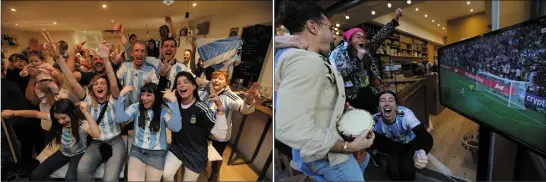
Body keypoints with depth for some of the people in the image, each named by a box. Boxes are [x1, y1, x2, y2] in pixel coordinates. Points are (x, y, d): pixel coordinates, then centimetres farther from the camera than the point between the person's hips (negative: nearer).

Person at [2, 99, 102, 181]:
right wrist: (14, 113, -22)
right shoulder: (57, 118, -14)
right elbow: (36, 113, -9)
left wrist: (86, 113, -58)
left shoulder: (81, 123, -31)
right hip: (63, 153, 6)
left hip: (78, 154, -6)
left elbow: (97, 134, -51)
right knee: (35, 175, -4)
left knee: (70, 178, -35)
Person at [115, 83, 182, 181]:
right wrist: (122, 94, -13)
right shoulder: (136, 107, 2)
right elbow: (119, 119, -12)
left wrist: (173, 101, -28)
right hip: (137, 150, 2)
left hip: (157, 153, -1)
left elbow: (176, 127, -25)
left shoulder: (164, 111, -8)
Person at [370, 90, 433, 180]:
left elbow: (426, 137, -46)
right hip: (396, 145, 3)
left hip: (412, 142, -2)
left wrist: (421, 153, -69)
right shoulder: (376, 120, -27)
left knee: (406, 169, -27)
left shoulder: (405, 114, -37)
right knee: (392, 169, -21)